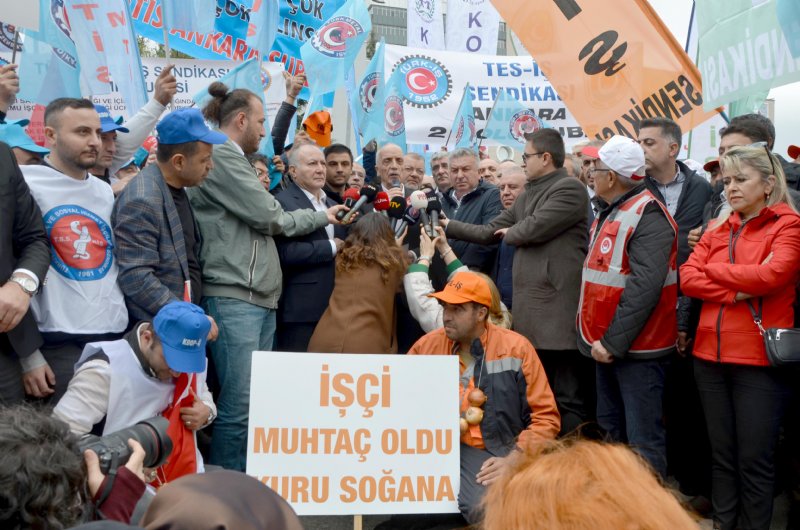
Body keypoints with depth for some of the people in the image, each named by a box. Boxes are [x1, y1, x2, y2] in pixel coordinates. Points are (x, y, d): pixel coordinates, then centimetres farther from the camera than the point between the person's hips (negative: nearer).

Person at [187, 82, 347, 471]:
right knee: (240, 406, -9)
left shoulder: (232, 160, 24)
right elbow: (269, 216, -9)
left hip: (260, 297, 10)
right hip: (233, 297, -10)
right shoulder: (220, 156, -7)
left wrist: (323, 216, 25)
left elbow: (267, 224, 26)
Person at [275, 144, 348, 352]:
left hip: (335, 305, 7)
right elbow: (286, 252, -19)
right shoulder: (282, 202, -7)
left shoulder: (333, 205, 19)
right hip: (301, 308, -7)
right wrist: (332, 247, -11)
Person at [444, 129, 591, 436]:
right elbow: (489, 232, 19)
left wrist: (510, 232, 4)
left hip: (559, 309, -9)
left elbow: (531, 229, -17)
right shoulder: (528, 195, 20)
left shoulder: (570, 188, -8)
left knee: (568, 398, -3)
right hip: (530, 308, 9)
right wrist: (447, 225, 14)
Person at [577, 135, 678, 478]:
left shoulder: (648, 215, -15)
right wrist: (598, 337, 14)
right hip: (606, 345, 10)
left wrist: (613, 341, -23)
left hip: (637, 347, -10)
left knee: (643, 438, -4)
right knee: (611, 431, 19)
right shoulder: (609, 215, 16)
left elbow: (645, 286, -25)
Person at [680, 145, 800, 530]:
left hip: (759, 358, -5)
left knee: (754, 459, 3)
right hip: (710, 356, 5)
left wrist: (714, 270, -4)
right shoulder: (717, 231, 14)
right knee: (721, 454, 15)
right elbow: (687, 278, 2)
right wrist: (735, 293, -13)